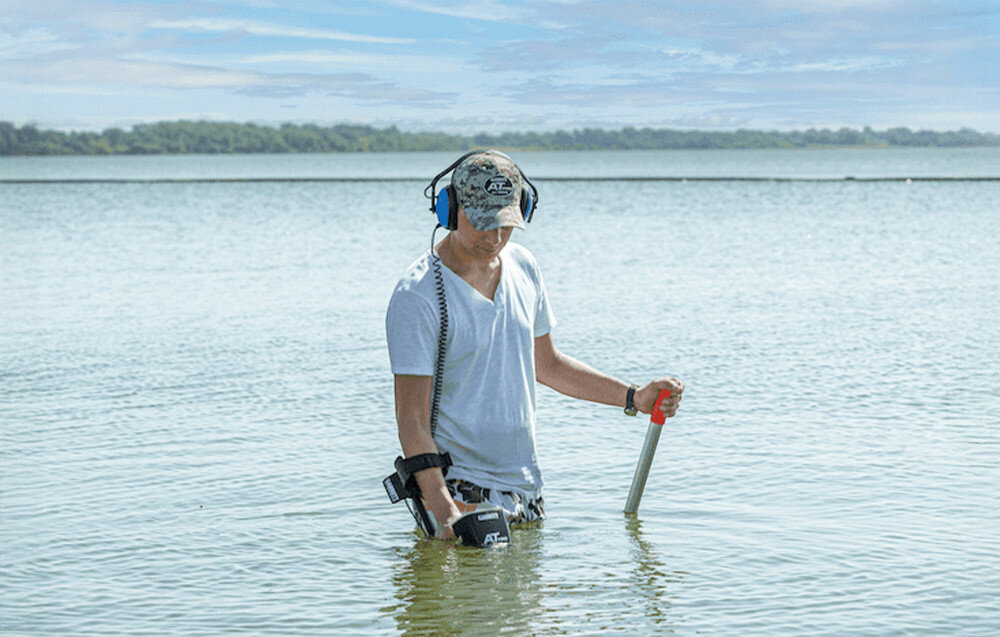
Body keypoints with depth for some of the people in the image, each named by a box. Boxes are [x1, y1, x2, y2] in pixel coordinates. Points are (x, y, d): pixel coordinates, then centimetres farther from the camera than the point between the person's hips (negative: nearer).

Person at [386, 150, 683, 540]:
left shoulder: (523, 267, 6)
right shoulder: (416, 298, -17)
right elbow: (412, 422, -19)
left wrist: (634, 398, 13)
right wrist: (443, 511, -31)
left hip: (525, 483, 7)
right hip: (460, 487, -6)